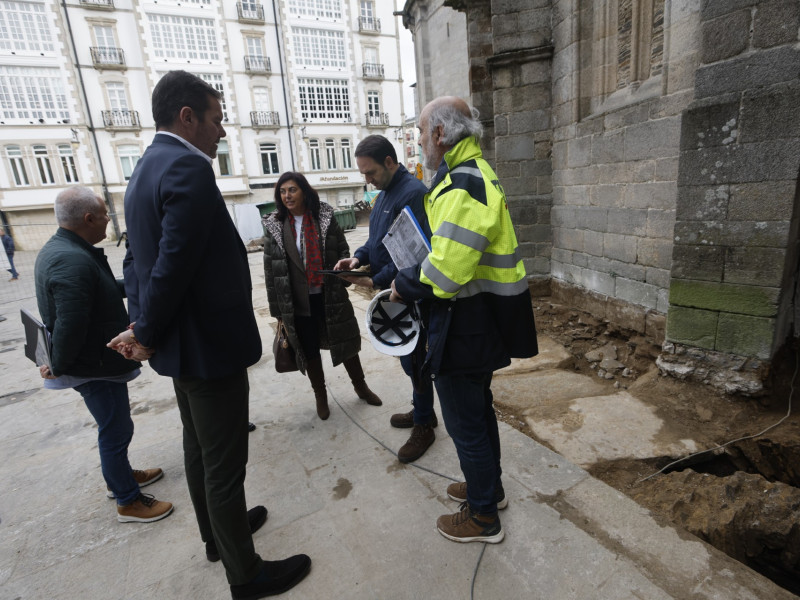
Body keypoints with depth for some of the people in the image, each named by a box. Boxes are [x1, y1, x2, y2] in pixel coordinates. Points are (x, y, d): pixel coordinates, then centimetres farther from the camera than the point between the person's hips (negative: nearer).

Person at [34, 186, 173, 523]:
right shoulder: (73, 261, -28)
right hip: (95, 367, -10)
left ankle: (119, 477, 43)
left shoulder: (61, 249, 8)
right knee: (116, 430, 4)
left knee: (113, 426, 24)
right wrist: (59, 366, -19)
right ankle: (128, 502, 21)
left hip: (100, 359, 10)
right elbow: (70, 324, -32)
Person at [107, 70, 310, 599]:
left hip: (182, 344, 10)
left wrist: (141, 326, 5)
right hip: (211, 346, -10)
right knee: (225, 464, 5)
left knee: (199, 448, 24)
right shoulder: (189, 169, -20)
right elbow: (174, 265, -25)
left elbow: (139, 257, 12)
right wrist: (148, 335, -11)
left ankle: (217, 533, 46)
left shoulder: (147, 169, 12)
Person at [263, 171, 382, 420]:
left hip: (330, 296, 0)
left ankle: (360, 386, 35)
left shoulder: (325, 217, -1)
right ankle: (320, 396, 35)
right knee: (310, 351, 13)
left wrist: (343, 276, -15)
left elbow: (343, 252, 3)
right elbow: (271, 271, 0)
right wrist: (277, 310, -1)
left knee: (346, 342, 12)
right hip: (297, 302, 0)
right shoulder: (274, 226, -1)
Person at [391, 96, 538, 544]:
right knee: (479, 409, 25)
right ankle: (490, 486, 47)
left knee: (465, 423, 7)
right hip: (480, 322, 11)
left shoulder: (462, 186, -23)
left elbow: (446, 271, -29)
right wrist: (409, 279, 8)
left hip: (465, 327, -11)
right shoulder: (475, 174, 13)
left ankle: (483, 518, 30)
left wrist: (405, 285, -11)